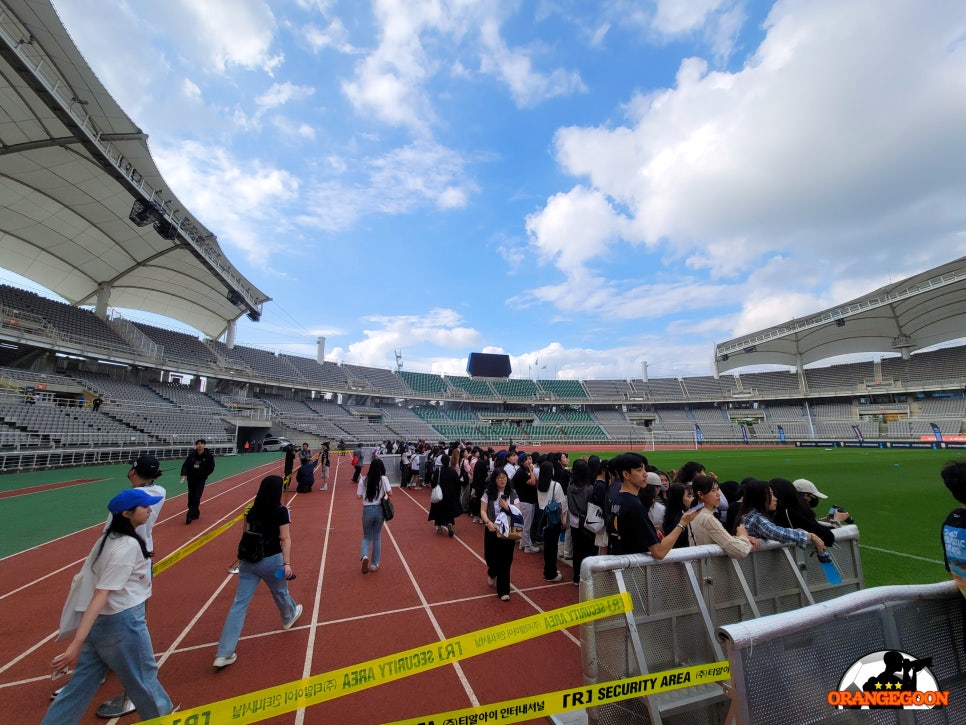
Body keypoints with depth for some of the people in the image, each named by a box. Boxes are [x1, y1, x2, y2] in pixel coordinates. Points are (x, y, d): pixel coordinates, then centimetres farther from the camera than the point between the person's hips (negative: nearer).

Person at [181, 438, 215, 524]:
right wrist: (184, 475, -22)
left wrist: (202, 475, -12)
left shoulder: (208, 455, -11)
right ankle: (195, 513, 29)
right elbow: (185, 465, -6)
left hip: (201, 481, -3)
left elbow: (211, 468, -6)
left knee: (196, 498, -8)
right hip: (191, 479, 4)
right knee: (191, 497, 12)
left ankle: (190, 515, -1)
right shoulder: (192, 455, -5)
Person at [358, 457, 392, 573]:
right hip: (380, 510, 0)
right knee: (377, 537, 17)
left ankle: (365, 556, -8)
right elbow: (390, 493, -15)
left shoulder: (363, 480, -5)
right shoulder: (383, 479, -9)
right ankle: (374, 564, 22)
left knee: (366, 536, 19)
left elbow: (358, 496, -2)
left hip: (367, 510, 0)